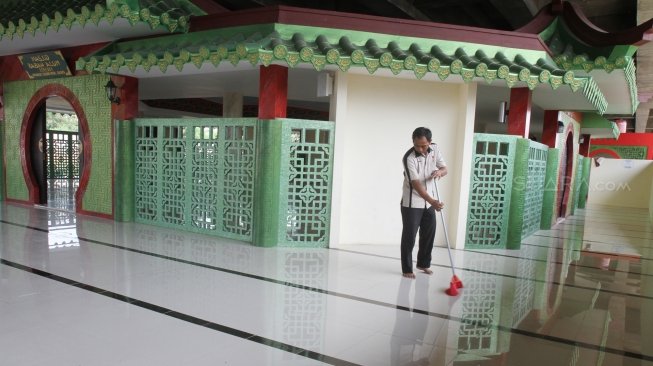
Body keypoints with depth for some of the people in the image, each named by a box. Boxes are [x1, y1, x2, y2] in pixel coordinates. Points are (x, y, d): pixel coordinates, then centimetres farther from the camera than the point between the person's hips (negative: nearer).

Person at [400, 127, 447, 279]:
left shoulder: (435, 149, -4)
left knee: (429, 234, 13)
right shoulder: (409, 158, -23)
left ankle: (423, 263, 31)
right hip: (411, 203, -6)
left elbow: (444, 169, 5)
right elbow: (416, 184, -28)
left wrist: (439, 172, -21)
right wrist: (433, 202, -38)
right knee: (409, 236, -1)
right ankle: (407, 269, 11)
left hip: (429, 202, 6)